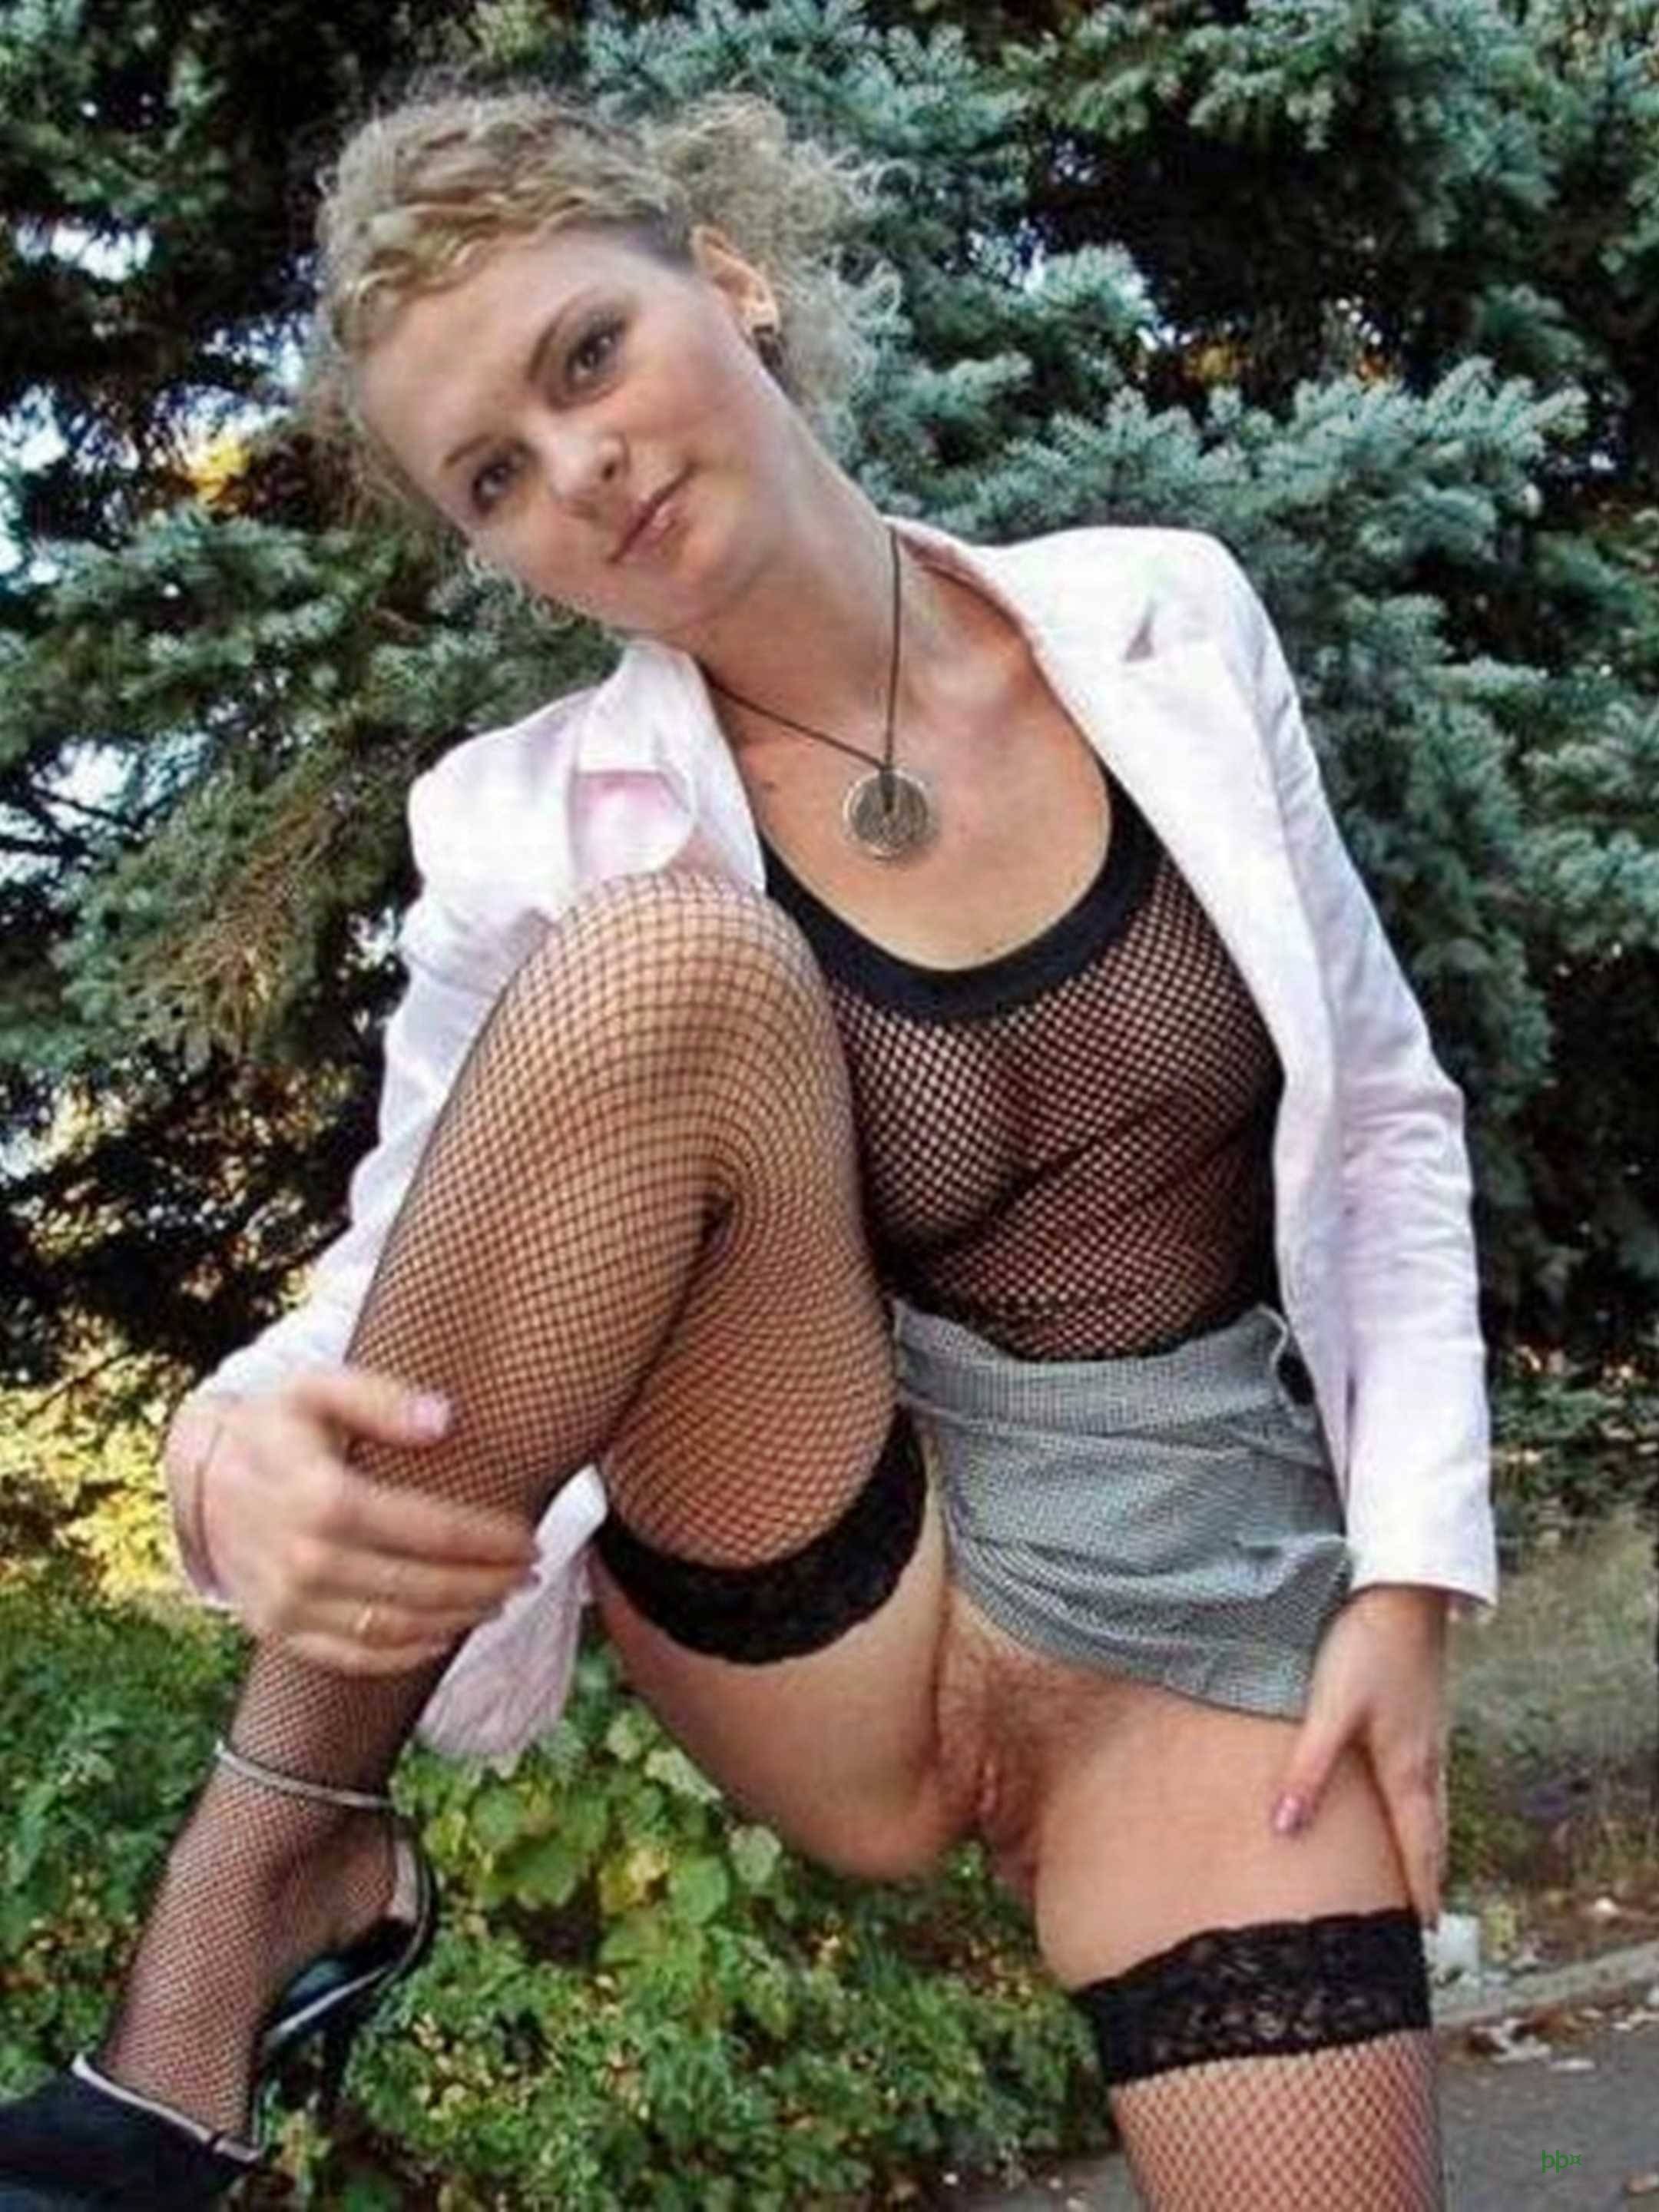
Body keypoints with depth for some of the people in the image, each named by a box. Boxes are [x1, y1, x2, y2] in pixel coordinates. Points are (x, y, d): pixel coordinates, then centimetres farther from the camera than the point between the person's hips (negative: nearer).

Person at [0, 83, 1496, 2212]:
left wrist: (1408, 1570, -4)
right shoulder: (537, 833, -9)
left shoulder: (1167, 623, -3)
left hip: (1206, 1590, 2)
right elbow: (402, 1295, -4)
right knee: (671, 963, -28)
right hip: (813, 1609, -2)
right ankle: (274, 1866, -18)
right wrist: (237, 1452, -28)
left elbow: (1384, 1109, 5)